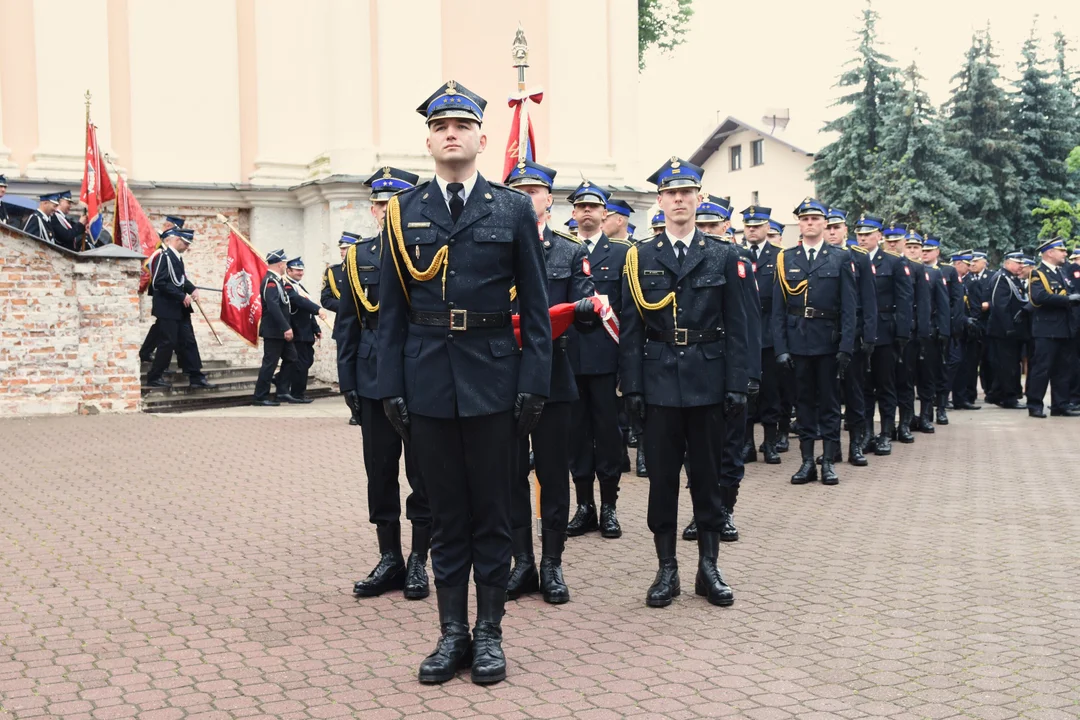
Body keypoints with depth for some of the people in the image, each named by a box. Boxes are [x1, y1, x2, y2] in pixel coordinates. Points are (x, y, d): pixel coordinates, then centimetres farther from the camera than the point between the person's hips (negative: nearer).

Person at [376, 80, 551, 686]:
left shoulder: (514, 209, 4)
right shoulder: (404, 213, 8)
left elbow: (536, 306, 2)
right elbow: (393, 309, 7)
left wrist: (535, 383, -5)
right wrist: (393, 387, 1)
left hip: (494, 380, -1)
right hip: (429, 380, 2)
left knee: (493, 511, 7)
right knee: (446, 513, 9)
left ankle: (490, 634, 19)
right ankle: (453, 633, 21)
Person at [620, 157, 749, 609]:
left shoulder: (724, 257, 5)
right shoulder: (640, 258, 5)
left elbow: (736, 328, 3)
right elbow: (630, 328, 2)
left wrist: (737, 385, -4)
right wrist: (632, 386, -4)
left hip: (708, 381, 0)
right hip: (660, 381, 0)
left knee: (708, 476, 7)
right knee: (661, 477, 5)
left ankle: (708, 568, 19)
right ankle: (666, 570, 16)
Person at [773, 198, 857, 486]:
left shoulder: (840, 259, 2)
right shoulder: (785, 259, 5)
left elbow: (848, 307, -2)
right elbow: (778, 308, 2)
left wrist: (846, 347, -10)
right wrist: (781, 347, -5)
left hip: (829, 341, -1)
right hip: (798, 340, 1)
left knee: (829, 402, 5)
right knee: (804, 401, 7)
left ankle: (828, 461, 12)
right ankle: (807, 461, 13)